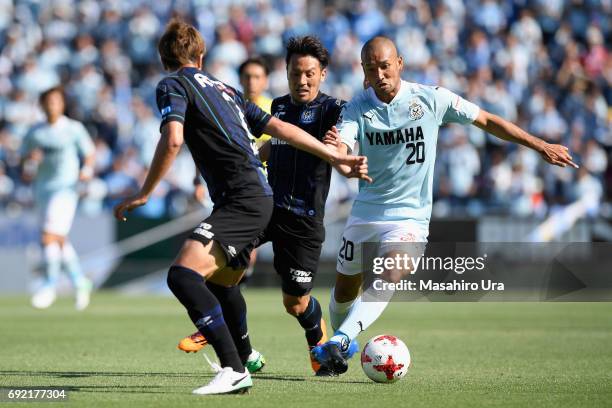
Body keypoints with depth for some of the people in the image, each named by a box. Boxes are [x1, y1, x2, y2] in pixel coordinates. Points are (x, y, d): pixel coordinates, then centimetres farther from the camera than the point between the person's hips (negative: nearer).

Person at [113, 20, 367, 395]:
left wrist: (143, 195, -9)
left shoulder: (173, 85, 0)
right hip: (261, 196, 9)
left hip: (241, 201, -9)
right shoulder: (224, 88, 23)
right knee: (220, 282, 30)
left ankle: (234, 371, -33)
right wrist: (335, 156, 26)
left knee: (182, 275, -23)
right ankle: (242, 358, 52)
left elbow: (172, 140, -16)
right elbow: (279, 128, 21)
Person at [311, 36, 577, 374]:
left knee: (391, 277, -27)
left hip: (410, 214, -2)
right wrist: (334, 148, -49)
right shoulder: (357, 108, -7)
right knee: (344, 289, 11)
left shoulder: (431, 99, -9)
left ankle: (340, 341, -33)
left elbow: (487, 121, 2)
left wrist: (540, 146, 3)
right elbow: (341, 158, -23)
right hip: (366, 210, 2)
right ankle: (341, 343, 37)